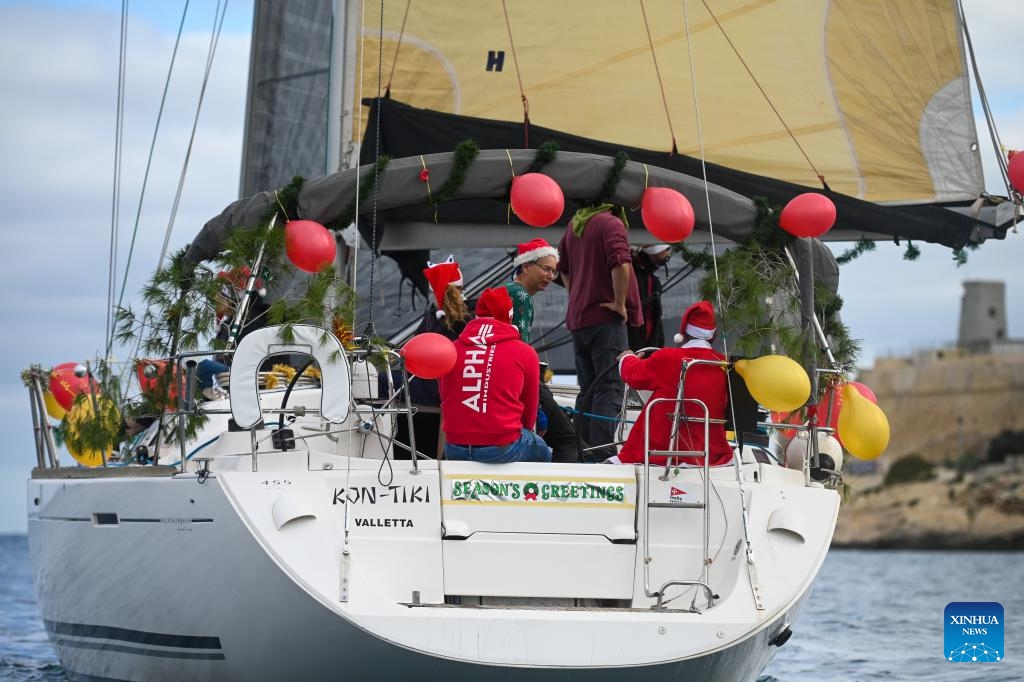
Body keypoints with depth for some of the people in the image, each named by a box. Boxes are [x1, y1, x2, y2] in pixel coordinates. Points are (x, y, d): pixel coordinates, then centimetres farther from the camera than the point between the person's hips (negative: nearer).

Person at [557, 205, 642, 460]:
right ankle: (603, 453, -17)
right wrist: (620, 303, -16)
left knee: (588, 389, 14)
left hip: (577, 318, 8)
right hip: (606, 318, -8)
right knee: (610, 389, -9)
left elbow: (563, 267, 25)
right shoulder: (610, 223, -11)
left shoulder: (574, 225, 14)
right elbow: (620, 264, -25)